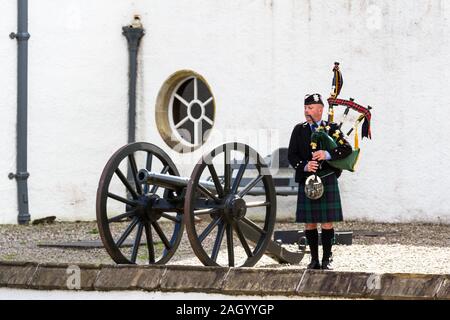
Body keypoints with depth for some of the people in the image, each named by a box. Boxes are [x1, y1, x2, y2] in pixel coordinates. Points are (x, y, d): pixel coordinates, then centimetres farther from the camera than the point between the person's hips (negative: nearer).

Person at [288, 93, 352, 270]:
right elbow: (291, 155, 4)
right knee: (309, 223, 3)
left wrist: (328, 154, -21)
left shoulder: (332, 128, 5)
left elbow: (347, 149, -6)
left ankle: (326, 260, 3)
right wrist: (304, 166, -15)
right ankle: (314, 259, 10)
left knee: (327, 222, -2)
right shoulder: (299, 130, 10)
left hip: (327, 181, -2)